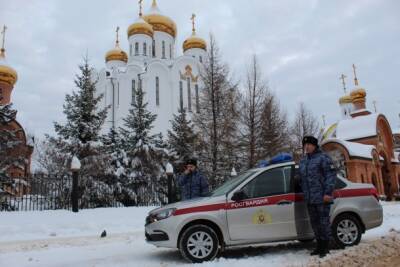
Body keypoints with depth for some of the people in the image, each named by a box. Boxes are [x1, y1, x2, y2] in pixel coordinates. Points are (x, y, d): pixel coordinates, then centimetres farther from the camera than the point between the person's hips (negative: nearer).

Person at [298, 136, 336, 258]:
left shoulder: (323, 157, -5)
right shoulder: (302, 161, 17)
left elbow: (331, 175, -12)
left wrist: (328, 192, -18)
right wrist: (305, 194, 19)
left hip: (322, 197, -7)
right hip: (309, 199, 7)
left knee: (324, 222, 0)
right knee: (314, 222, 12)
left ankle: (325, 247, 11)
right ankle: (319, 245, 23)